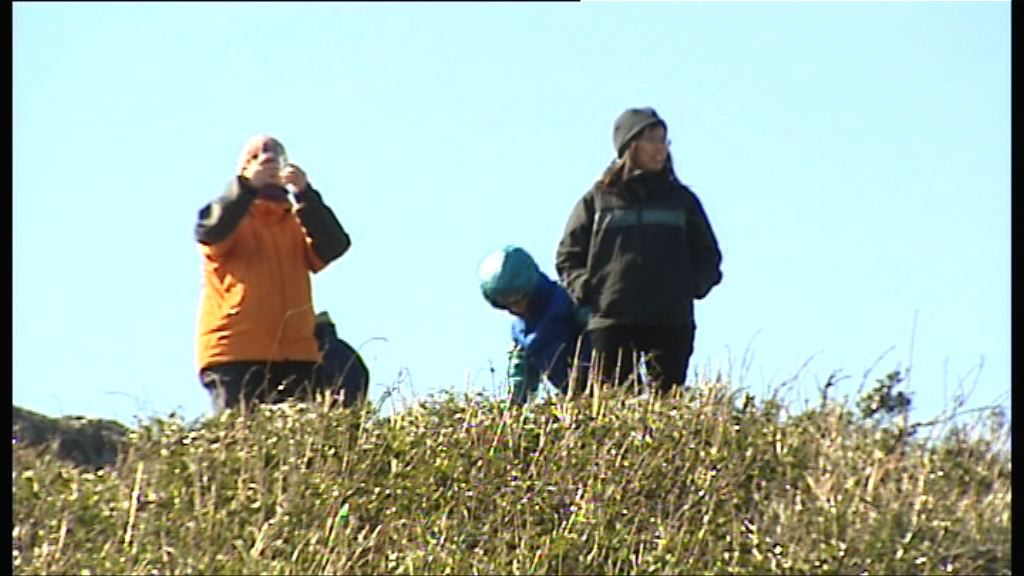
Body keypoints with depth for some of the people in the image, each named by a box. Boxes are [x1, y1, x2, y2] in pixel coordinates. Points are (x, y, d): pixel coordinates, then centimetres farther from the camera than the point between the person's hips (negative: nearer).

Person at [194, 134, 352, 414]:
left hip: (295, 357, 3)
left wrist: (304, 193, -12)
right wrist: (246, 185, -20)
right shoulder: (231, 214, 13)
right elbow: (209, 232, -11)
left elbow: (333, 246, -1)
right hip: (235, 357, -3)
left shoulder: (298, 222, 20)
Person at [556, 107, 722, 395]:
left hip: (671, 323, 2)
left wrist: (692, 286, 3)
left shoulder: (681, 199, 18)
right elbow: (568, 257, 13)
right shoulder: (598, 199, 11)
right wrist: (585, 288, -4)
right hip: (611, 320, -1)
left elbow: (708, 256, 22)